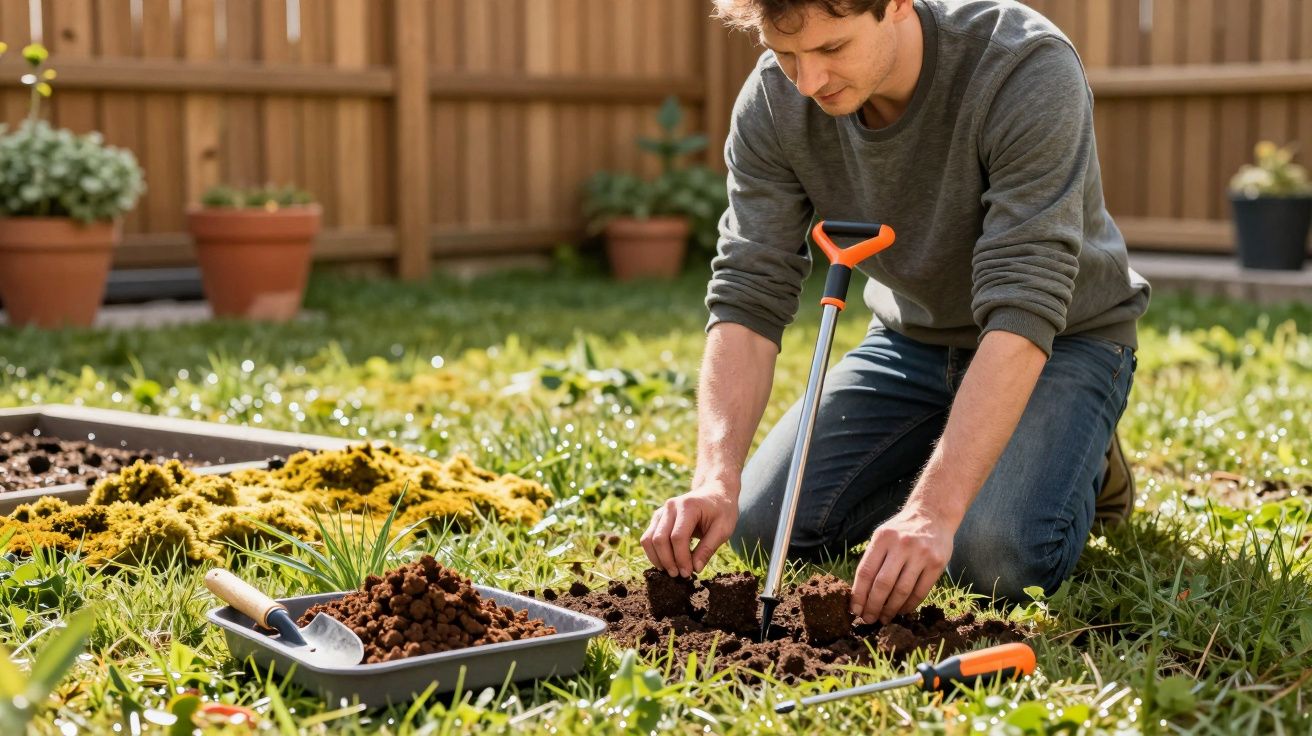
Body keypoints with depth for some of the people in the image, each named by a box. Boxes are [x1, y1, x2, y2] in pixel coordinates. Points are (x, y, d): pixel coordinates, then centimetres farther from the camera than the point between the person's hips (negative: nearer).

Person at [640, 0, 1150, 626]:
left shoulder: (1029, 72, -33)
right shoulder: (773, 102, -19)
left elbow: (1021, 312, -38)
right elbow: (749, 297, -21)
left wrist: (933, 511, -46)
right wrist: (715, 477, -37)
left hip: (1063, 339, -4)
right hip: (913, 336, 5)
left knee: (996, 561, -27)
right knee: (761, 528, -8)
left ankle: (1082, 466, 7)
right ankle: (945, 467, 16)